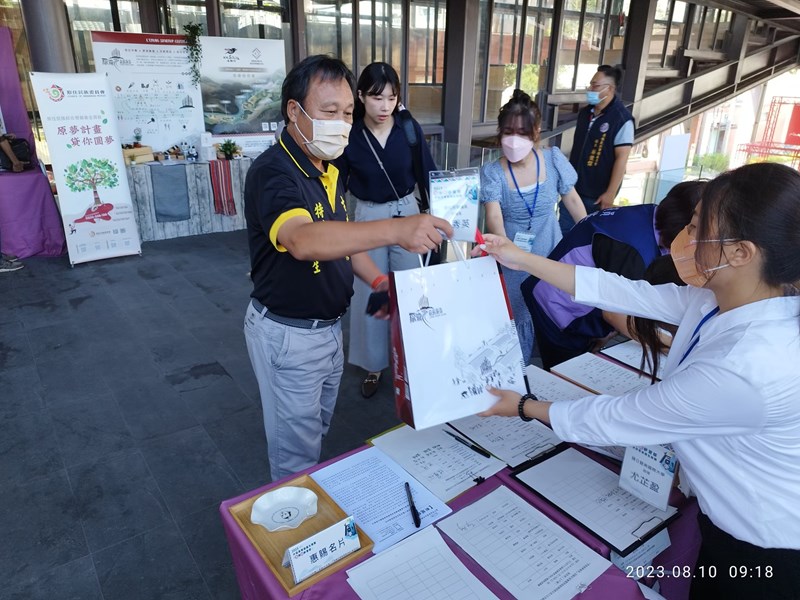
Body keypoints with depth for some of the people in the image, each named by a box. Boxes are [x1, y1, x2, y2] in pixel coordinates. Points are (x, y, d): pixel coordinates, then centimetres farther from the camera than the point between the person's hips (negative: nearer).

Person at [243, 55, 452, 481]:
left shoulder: (329, 170, 3)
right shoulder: (272, 172, -25)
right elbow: (303, 240, -45)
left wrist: (378, 280, -3)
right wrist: (394, 230, -57)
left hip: (328, 325, 9)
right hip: (287, 333, -9)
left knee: (317, 430, 28)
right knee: (296, 451, 10)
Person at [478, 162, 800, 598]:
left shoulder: (743, 369, -38)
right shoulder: (727, 298, -11)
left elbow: (614, 419, -27)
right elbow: (624, 293, -7)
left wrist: (523, 407, -12)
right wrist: (522, 260, -4)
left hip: (764, 552, -7)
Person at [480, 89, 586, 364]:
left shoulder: (553, 159, -8)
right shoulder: (492, 172, -16)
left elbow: (571, 199, 4)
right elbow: (493, 215, -29)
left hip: (549, 252, 2)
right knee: (514, 318, 6)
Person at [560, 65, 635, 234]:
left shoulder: (621, 119, -15)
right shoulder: (584, 112, 6)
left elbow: (621, 158, -17)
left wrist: (610, 193, -19)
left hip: (597, 194, -6)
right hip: (574, 187, 6)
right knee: (563, 231, 10)